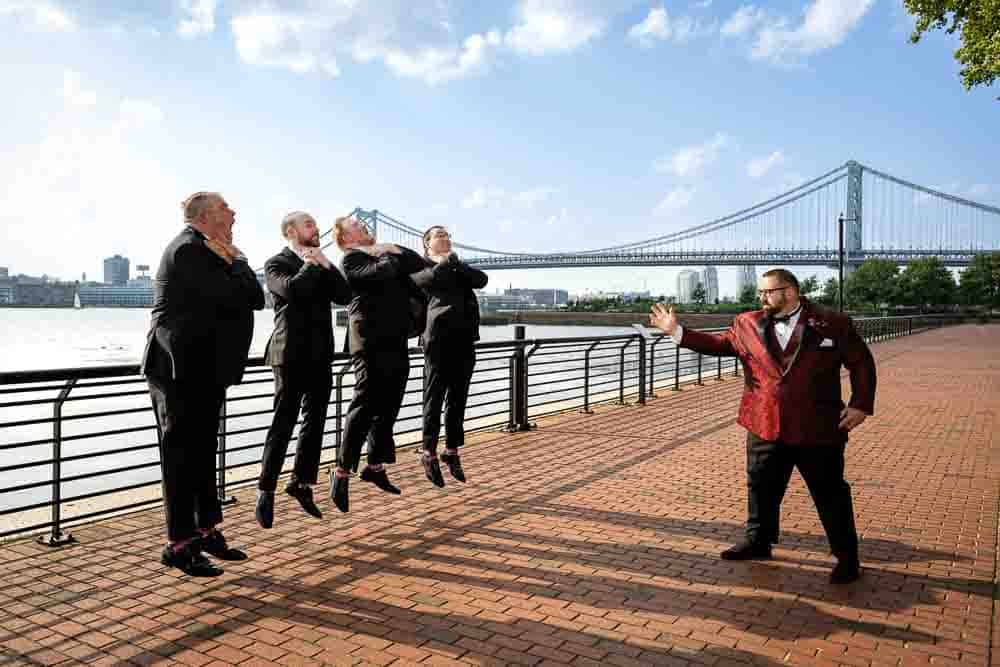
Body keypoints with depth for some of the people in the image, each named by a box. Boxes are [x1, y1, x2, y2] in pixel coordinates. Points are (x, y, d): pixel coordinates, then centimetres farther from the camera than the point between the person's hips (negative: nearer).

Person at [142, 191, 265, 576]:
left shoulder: (209, 252, 15)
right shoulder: (188, 250, -14)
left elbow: (256, 298, 9)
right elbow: (236, 297, -23)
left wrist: (232, 262, -3)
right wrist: (237, 260, -7)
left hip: (206, 367, 10)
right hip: (183, 368, -9)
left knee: (204, 451, 14)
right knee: (182, 454, -2)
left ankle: (206, 531, 24)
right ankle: (179, 544, 7)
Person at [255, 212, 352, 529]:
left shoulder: (322, 265, 15)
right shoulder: (277, 263, -3)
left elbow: (345, 296, 1)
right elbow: (292, 289, -24)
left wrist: (326, 265, -7)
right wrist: (311, 264, -10)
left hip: (320, 355, 6)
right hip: (292, 354, -6)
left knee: (315, 421, 10)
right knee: (283, 423, -4)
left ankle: (301, 482, 23)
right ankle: (266, 490, 7)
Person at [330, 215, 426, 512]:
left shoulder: (386, 252, 21)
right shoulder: (351, 258, -2)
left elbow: (420, 264, 14)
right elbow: (380, 272, -21)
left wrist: (397, 250, 3)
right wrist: (389, 256, -2)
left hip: (396, 339, 8)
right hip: (371, 340, -8)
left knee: (389, 406, 10)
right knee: (365, 405, -9)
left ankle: (375, 466, 20)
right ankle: (342, 471, -3)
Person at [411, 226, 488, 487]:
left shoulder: (459, 267, 23)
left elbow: (481, 280, 3)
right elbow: (423, 280, -16)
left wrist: (456, 263, -6)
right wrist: (444, 263, -11)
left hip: (464, 338, 5)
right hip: (439, 338, -5)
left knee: (458, 399, 9)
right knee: (434, 398, -1)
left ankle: (452, 451, 19)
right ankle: (429, 453, 9)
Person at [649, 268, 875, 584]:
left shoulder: (833, 324, -4)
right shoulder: (748, 324, 4)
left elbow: (862, 363, 2)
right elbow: (718, 343, 8)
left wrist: (860, 404, -6)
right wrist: (676, 330, 1)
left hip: (817, 428, -3)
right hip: (765, 427, 4)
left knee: (830, 494, 7)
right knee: (761, 487, 16)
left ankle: (847, 557, 23)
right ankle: (758, 541, 36)